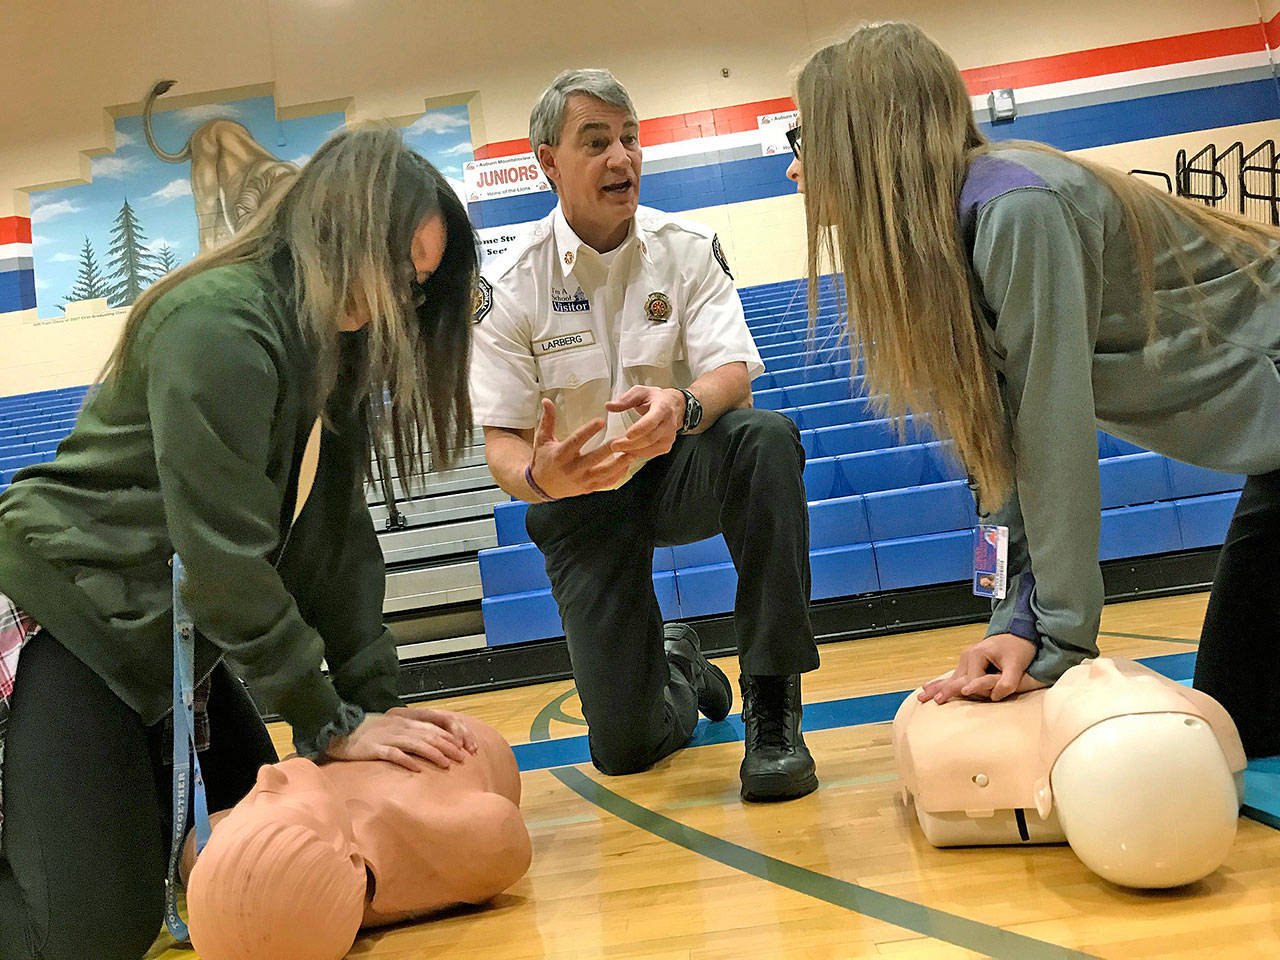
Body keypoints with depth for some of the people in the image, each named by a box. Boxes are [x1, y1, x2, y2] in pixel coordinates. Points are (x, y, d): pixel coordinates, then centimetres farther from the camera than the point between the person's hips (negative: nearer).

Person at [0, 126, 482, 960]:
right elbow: (223, 555, -25)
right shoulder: (220, 324, -22)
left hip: (167, 637, 9)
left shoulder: (330, 353, 6)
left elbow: (335, 541, 2)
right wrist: (332, 721, -19)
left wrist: (378, 701, -5)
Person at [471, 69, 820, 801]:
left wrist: (682, 405, -42)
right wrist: (538, 476, -37)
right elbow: (501, 442, -12)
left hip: (680, 468, 1)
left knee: (766, 439, -36)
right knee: (624, 747, -6)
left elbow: (733, 378, -18)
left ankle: (772, 711, -26)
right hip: (581, 498, -1)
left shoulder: (688, 249, -7)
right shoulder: (510, 287, -11)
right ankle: (676, 665, 34)